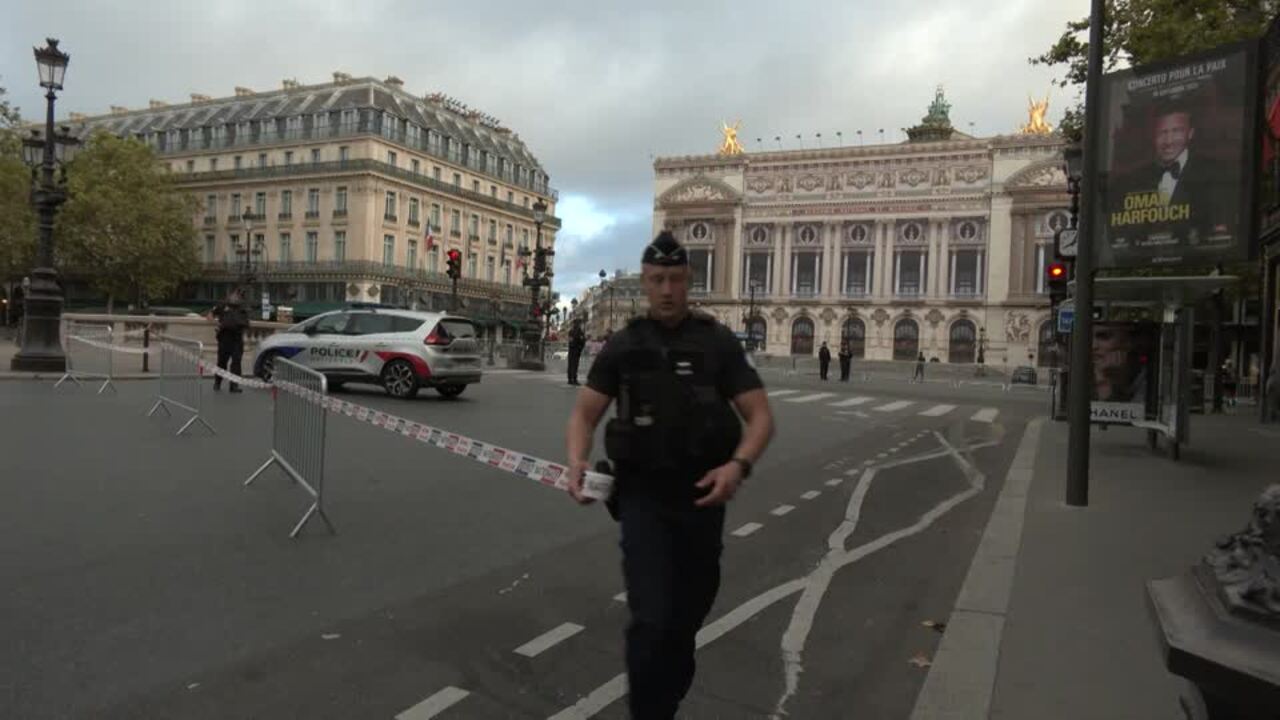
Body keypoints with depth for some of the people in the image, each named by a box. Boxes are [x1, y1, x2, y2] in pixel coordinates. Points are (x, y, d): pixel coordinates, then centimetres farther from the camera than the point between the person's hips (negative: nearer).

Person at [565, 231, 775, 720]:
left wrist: (738, 466, -25)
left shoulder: (718, 343, -1)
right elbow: (584, 414, 3)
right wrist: (577, 462, -18)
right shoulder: (622, 345, 2)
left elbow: (760, 416, -5)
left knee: (687, 615, 18)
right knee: (652, 618, -13)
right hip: (642, 496, -1)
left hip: (701, 496, 1)